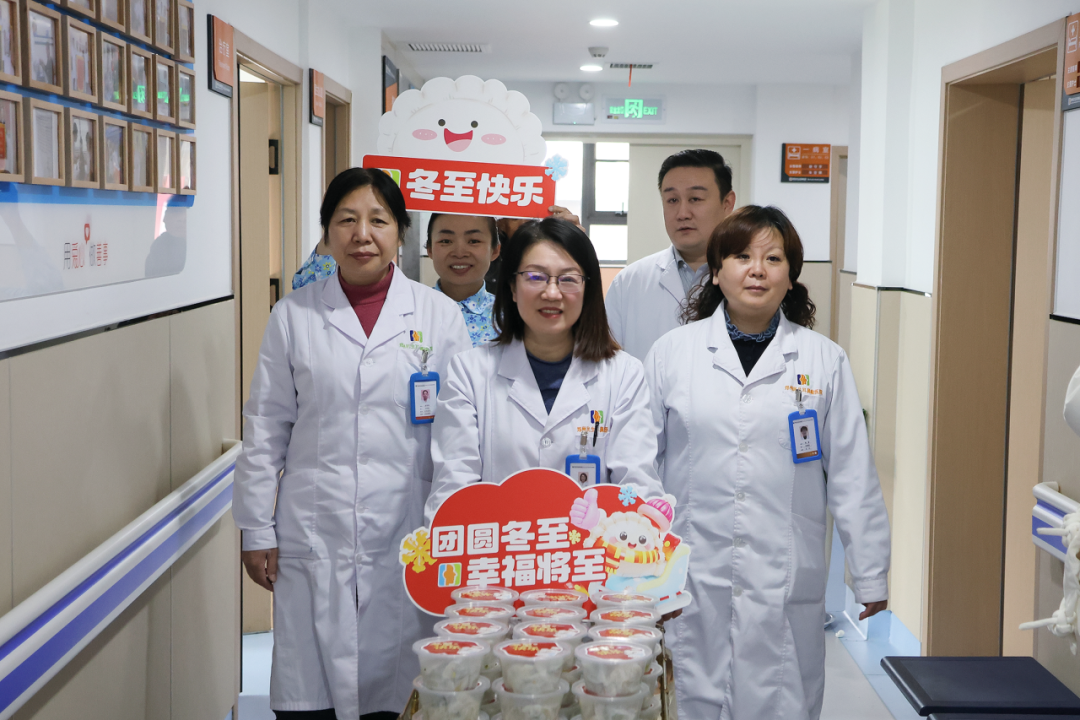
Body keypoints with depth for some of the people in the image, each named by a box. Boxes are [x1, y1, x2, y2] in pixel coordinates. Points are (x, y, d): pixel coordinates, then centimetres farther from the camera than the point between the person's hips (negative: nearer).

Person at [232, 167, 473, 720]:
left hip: (405, 538, 0)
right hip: (312, 535, 1)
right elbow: (265, 431, 7)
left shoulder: (439, 316, 2)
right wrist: (257, 531, 5)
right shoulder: (293, 315, 4)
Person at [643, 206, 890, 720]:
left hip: (786, 581, 0)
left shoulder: (824, 360, 4)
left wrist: (871, 577, 6)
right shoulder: (671, 353, 4)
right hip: (692, 577, 0)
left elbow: (852, 476, 6)